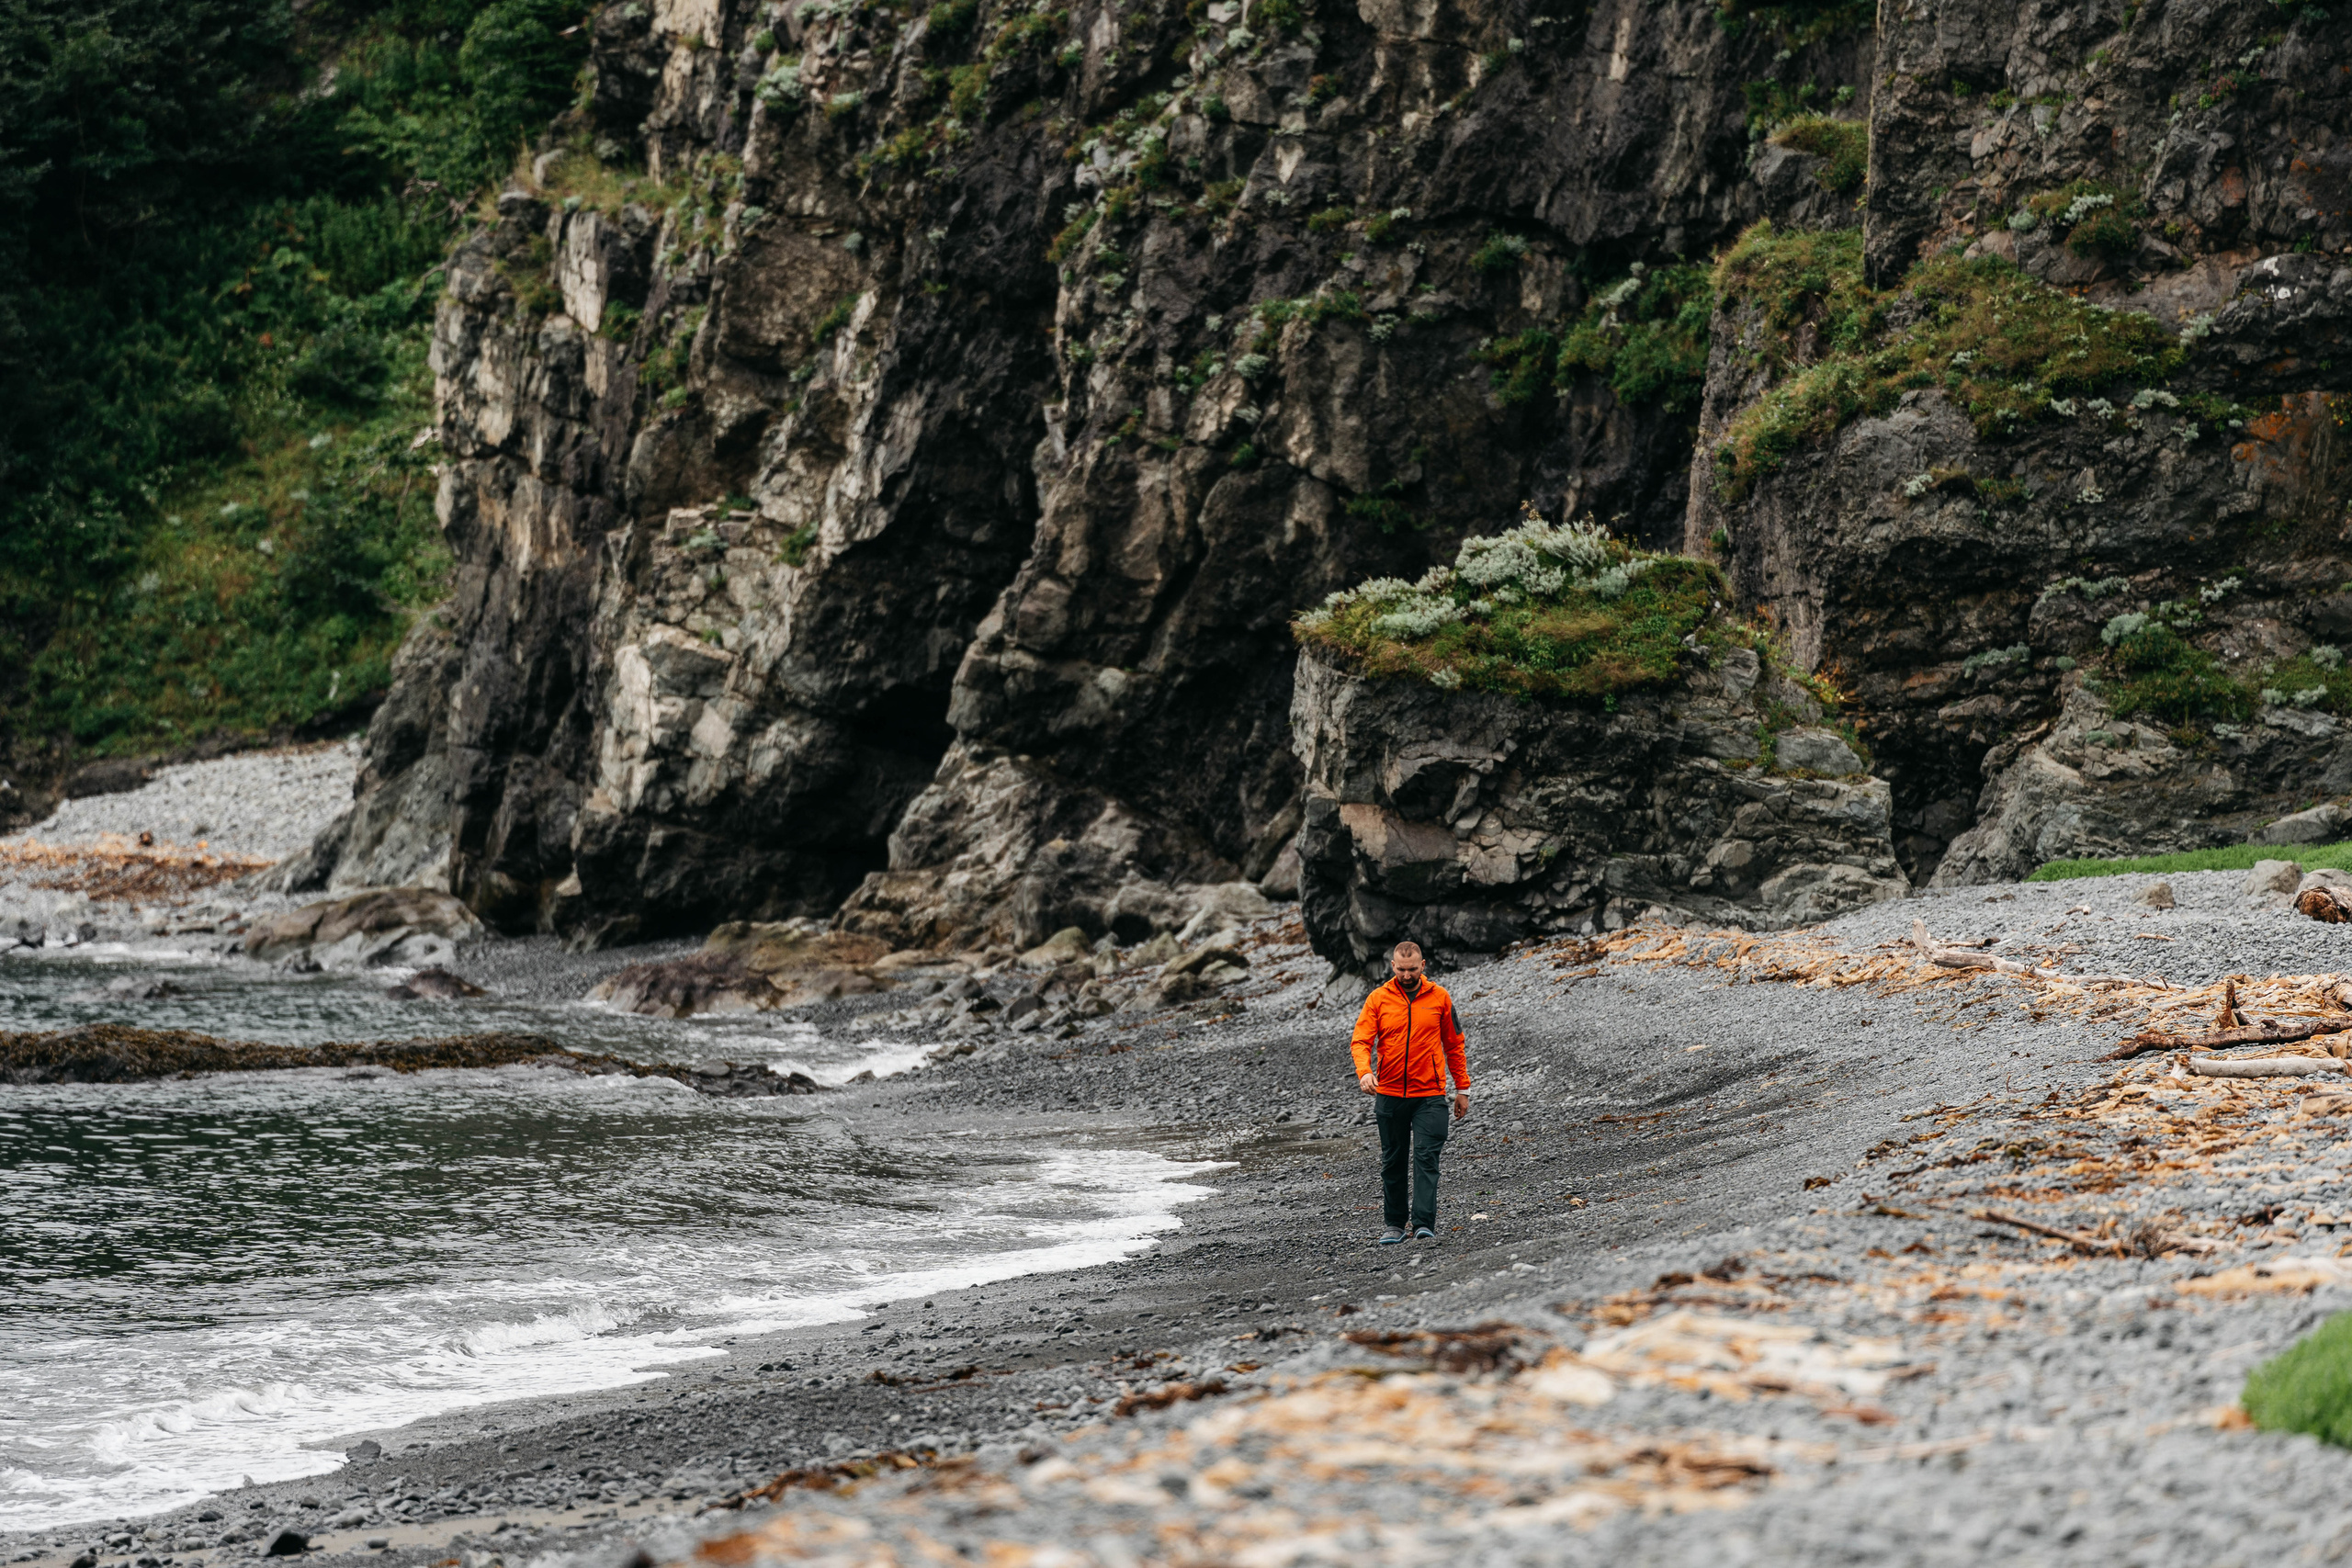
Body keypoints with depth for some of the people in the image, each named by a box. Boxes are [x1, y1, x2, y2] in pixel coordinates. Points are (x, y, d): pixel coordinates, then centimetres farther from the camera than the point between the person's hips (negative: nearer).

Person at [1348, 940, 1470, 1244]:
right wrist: (1364, 1072, -24)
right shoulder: (1378, 999, 2)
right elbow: (1360, 1041, -4)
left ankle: (1424, 1225, -15)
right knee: (1393, 1162, 8)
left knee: (1426, 1159, -10)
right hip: (1389, 1095, 1)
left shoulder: (1439, 997, 4)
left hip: (1430, 1096, -1)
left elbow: (1454, 1045, 11)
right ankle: (1394, 1225, 17)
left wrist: (1463, 1089, 10)